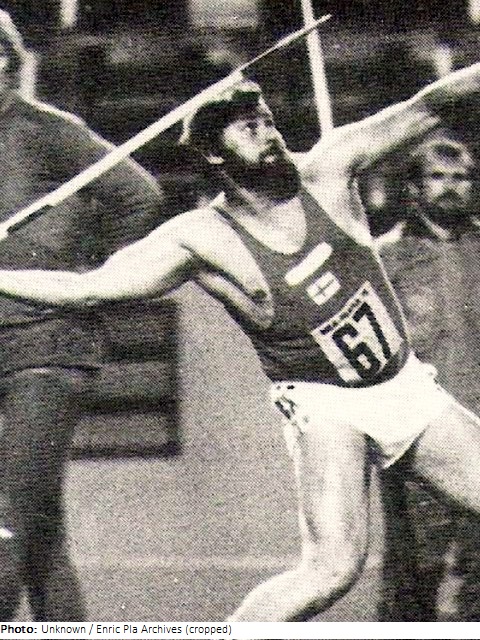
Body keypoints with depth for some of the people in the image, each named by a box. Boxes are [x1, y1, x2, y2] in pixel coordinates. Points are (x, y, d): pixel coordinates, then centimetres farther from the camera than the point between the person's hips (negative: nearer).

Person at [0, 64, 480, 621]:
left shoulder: (326, 171, -3)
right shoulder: (199, 239, -11)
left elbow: (425, 107, -2)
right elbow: (85, 289, -13)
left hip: (409, 384, 5)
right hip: (326, 407, -5)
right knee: (333, 567, -21)